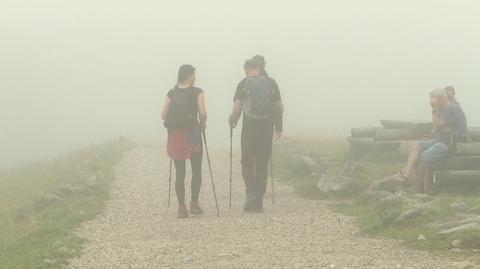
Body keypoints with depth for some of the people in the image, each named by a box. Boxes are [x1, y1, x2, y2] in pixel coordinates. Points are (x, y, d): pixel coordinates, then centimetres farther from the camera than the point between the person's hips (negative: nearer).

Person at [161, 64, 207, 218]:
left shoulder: (172, 93, 6)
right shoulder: (197, 92, -5)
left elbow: (164, 115, 1)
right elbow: (203, 113, -15)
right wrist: (202, 124, 4)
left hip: (175, 135, 3)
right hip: (193, 135, -3)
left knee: (180, 173, 6)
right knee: (196, 171, 11)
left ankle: (181, 208, 3)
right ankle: (194, 204, 6)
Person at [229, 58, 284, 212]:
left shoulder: (243, 84, -2)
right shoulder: (271, 83, 5)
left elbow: (237, 109, -7)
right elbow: (280, 108, 5)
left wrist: (232, 122, 11)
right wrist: (279, 127, 14)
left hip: (249, 127, -2)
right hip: (267, 128, 2)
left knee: (247, 163, 9)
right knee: (262, 164, 10)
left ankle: (251, 194, -11)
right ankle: (259, 202, 11)